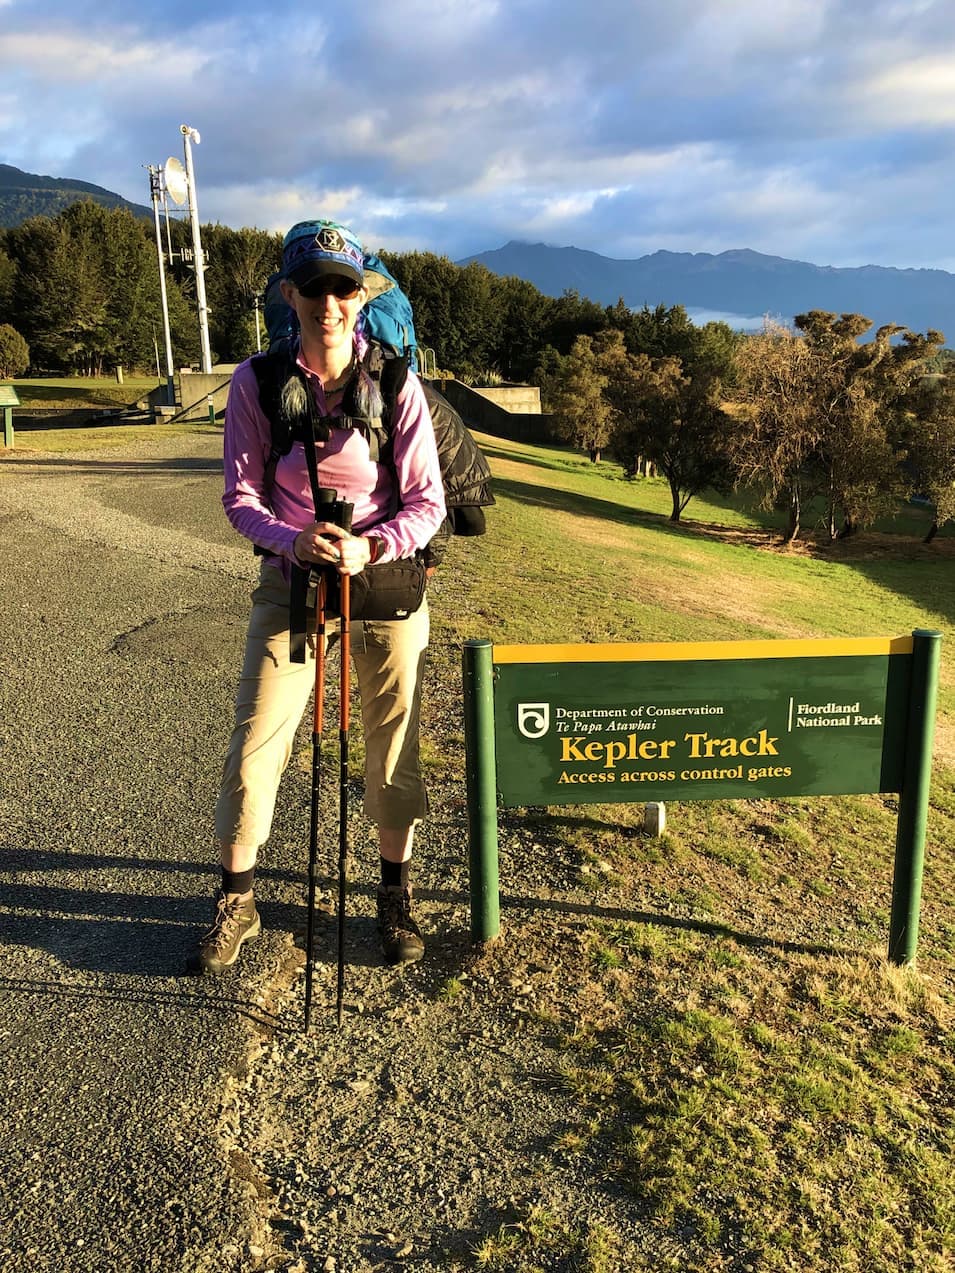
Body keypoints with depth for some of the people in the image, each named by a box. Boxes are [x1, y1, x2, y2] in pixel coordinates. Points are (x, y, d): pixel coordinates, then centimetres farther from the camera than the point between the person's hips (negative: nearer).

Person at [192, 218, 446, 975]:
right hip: (292, 583, 1)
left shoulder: (396, 383, -8)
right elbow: (241, 496, -3)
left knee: (395, 749, 8)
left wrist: (371, 547, -25)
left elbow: (427, 502, -6)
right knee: (253, 749, 0)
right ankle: (236, 902, 23)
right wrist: (292, 540, -24)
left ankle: (396, 893, 32)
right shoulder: (256, 383, -6)